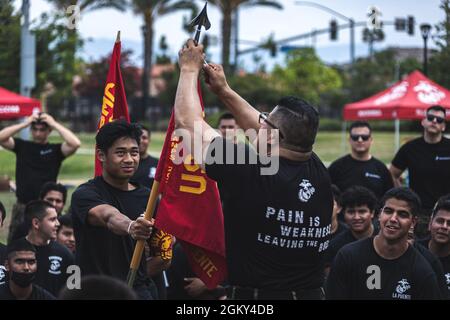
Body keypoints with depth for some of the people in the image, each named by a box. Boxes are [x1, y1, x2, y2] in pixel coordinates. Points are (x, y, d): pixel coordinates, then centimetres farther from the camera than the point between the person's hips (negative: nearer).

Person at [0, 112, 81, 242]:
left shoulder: (55, 150, 2)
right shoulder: (22, 146, 8)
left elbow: (75, 143, -15)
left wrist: (54, 124, -9)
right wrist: (25, 123, -7)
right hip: (22, 207, 2)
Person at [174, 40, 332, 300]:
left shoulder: (252, 175, -21)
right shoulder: (319, 174, -4)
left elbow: (188, 122, -10)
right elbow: (262, 131, 15)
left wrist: (190, 69, 5)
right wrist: (224, 91, 22)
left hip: (255, 295, -6)